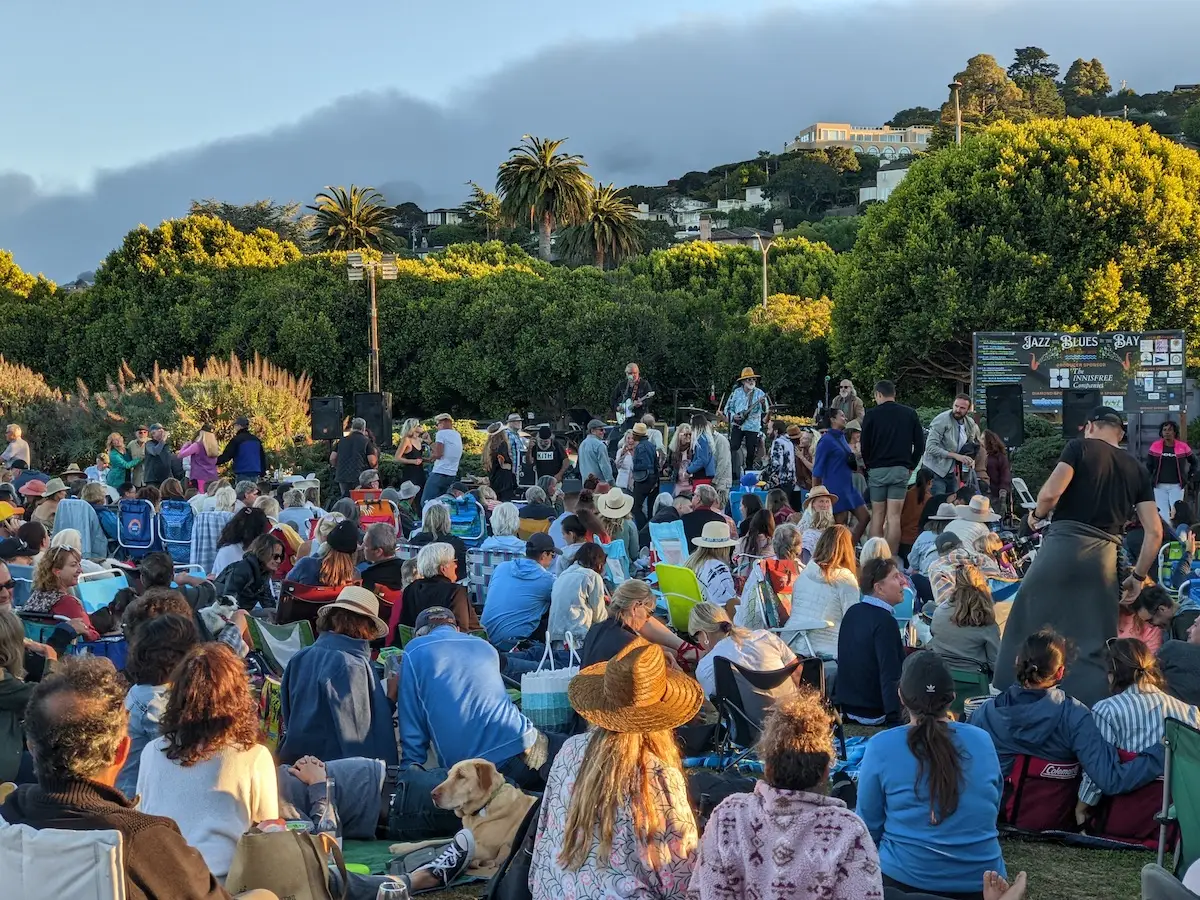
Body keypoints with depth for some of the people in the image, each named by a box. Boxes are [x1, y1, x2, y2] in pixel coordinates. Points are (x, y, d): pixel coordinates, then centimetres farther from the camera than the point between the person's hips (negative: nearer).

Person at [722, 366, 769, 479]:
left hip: (753, 427, 0)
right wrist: (733, 416, -9)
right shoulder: (736, 392, 1)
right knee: (733, 448, -9)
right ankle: (731, 472, 0)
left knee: (751, 452, 4)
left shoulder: (760, 393, -3)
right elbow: (728, 408, 9)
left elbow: (766, 411, -10)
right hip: (737, 425, 0)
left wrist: (763, 404, -32)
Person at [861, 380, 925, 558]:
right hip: (901, 469, 1)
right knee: (894, 516, -2)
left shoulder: (872, 414, -1)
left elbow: (865, 445, -1)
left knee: (877, 514, 8)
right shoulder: (910, 414, 5)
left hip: (877, 470, -1)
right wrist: (911, 466, 13)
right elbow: (920, 444, 5)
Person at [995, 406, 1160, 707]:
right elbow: (1155, 531, 10)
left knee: (1027, 622, 8)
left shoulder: (1080, 447, 4)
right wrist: (1139, 576, 18)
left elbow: (1050, 493, -11)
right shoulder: (1138, 470, 15)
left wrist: (1036, 514, 10)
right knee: (1094, 642, 7)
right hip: (1103, 557, 3)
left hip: (1062, 545, -3)